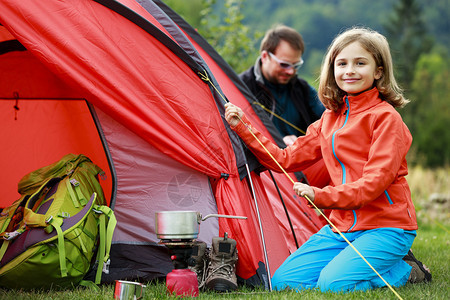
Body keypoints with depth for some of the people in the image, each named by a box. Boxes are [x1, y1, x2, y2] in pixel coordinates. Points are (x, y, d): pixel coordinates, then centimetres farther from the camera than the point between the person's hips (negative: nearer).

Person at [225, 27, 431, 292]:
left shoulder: (385, 117, -10)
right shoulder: (330, 119, 13)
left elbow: (376, 181, -19)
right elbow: (285, 160, 16)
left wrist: (321, 195, -28)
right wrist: (243, 127, 10)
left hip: (386, 226, -7)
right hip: (342, 226, 8)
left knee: (334, 283, -29)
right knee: (283, 281, -5)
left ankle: (406, 270, -1)